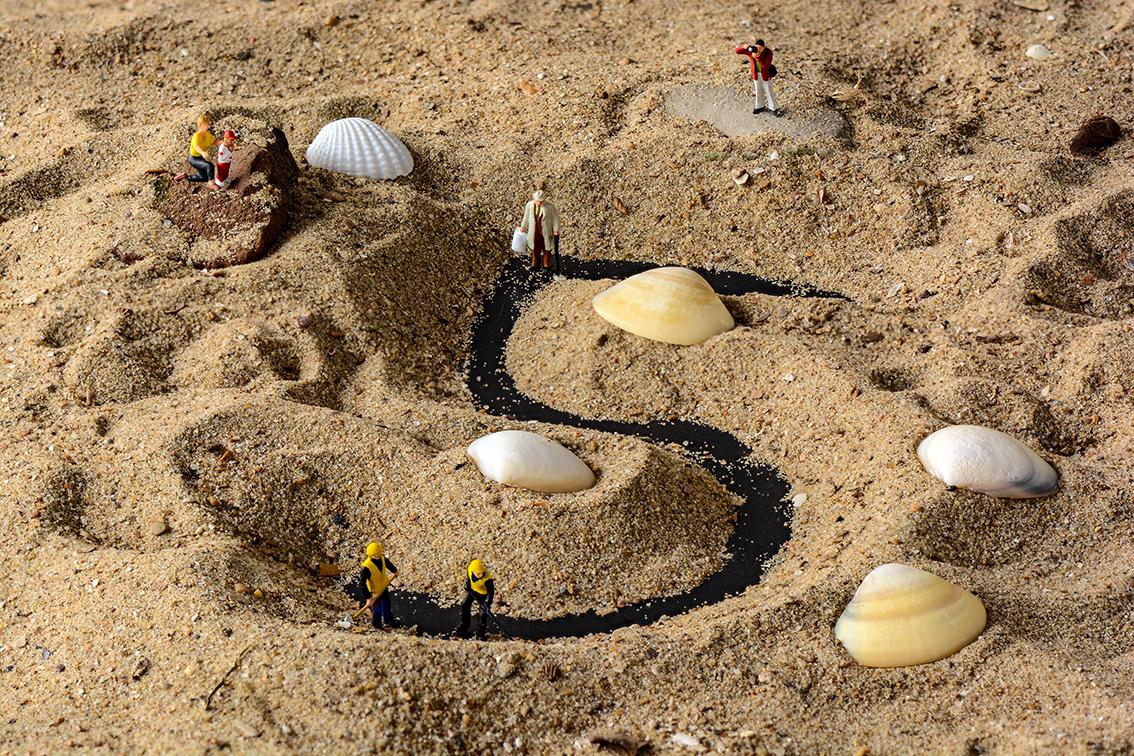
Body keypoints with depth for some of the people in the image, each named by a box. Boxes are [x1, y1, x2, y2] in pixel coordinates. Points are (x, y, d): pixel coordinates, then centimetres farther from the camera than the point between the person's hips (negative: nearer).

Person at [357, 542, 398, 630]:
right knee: (377, 609, 14)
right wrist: (368, 598, -35)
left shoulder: (381, 558, -20)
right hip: (375, 591, -6)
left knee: (386, 605, 27)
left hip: (384, 587, 7)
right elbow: (362, 583, -36)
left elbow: (387, 563, 6)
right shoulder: (366, 567, -40)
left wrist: (394, 571, 25)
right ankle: (376, 625, 42)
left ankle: (389, 621, 53)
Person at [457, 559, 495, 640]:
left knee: (483, 613, -5)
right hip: (472, 589, 5)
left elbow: (491, 592, -30)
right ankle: (464, 629, 31)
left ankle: (480, 635, 11)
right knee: (465, 606, 13)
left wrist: (487, 604, -34)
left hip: (483, 593, -5)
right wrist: (467, 584, 1)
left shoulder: (487, 579, -43)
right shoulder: (470, 568, -30)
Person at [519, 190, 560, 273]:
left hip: (545, 232, -3)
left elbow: (555, 217, -7)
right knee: (535, 249, 14)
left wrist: (556, 230, -6)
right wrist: (523, 227, 19)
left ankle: (546, 265, 24)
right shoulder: (529, 205, -8)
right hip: (534, 232, 3)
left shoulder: (550, 207, -18)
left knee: (546, 250, 10)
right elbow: (526, 217, 8)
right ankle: (535, 265, 29)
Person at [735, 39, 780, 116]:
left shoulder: (768, 52, -25)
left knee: (769, 91, 8)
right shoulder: (751, 50, -17)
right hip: (756, 74, 3)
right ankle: (760, 107, 35)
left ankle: (773, 109, 21)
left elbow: (766, 65, -33)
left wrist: (757, 57, -44)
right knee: (758, 90, 17)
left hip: (766, 74, -3)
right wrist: (743, 47, -38)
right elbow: (737, 51, -16)